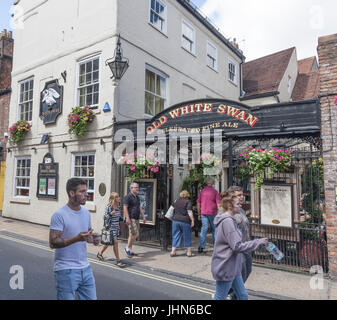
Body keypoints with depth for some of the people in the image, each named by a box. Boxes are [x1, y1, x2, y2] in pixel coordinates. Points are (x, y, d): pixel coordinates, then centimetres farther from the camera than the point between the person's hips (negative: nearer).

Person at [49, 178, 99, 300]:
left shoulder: (86, 213, 8)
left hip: (85, 268, 6)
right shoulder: (59, 215, -14)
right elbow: (53, 243, -18)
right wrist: (77, 238, -30)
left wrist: (93, 239, -5)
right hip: (66, 270, -6)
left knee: (91, 297, 12)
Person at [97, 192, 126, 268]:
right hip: (111, 227, -7)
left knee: (108, 242, 19)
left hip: (117, 227, 7)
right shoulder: (109, 207, -15)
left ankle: (100, 254, 40)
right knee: (115, 242, -7)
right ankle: (118, 261, 2)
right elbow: (105, 217, -13)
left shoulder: (118, 206, 6)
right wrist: (110, 214, -30)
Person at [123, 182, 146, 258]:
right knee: (135, 234, -12)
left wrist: (143, 216, 17)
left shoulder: (137, 197, 17)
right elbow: (125, 208, -15)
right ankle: (127, 248, 5)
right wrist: (127, 218, -23)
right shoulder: (128, 197, -10)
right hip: (131, 219, -9)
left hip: (136, 219, 9)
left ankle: (130, 250, 20)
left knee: (132, 235, 11)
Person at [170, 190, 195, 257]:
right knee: (187, 236, 8)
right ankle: (189, 252, 13)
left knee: (175, 236, 10)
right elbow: (189, 212, -11)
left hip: (175, 220, 4)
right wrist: (192, 220, -8)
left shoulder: (176, 201, 12)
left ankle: (173, 251, 10)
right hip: (185, 221, -4)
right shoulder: (188, 202, -4)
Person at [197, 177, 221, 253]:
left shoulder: (202, 191, 7)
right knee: (214, 229, 12)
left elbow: (198, 203, 8)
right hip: (212, 213, -2)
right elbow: (218, 204, -5)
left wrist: (199, 214, 14)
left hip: (203, 213, 2)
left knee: (204, 228, 2)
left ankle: (201, 247, -4)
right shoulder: (215, 191, -1)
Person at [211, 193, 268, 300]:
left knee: (243, 296, 17)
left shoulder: (228, 220, 10)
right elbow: (237, 247, -24)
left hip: (232, 267, 10)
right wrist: (259, 242, -18)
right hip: (225, 268, -10)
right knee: (220, 298, 6)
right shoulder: (227, 221, -23)